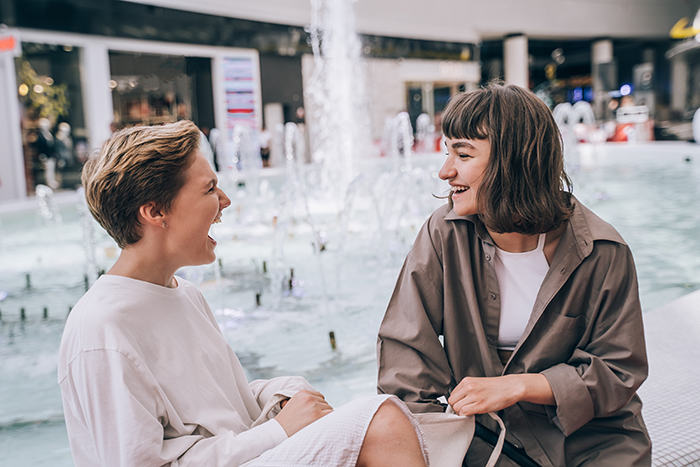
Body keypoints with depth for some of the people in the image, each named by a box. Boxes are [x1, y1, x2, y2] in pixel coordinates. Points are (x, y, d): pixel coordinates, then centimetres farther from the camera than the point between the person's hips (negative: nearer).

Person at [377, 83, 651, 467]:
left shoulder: (602, 253, -13)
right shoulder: (444, 235, -11)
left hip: (590, 433, 0)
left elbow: (619, 371, -7)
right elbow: (404, 345, -8)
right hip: (484, 432, 0)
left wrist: (517, 386, -19)